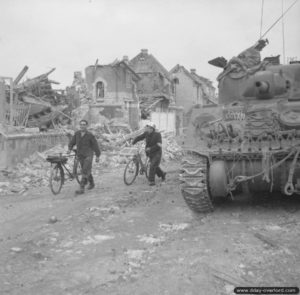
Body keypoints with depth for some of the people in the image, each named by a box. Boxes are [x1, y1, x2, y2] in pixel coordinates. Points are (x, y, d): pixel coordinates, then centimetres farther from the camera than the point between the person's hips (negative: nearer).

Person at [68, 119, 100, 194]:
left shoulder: (90, 135, -10)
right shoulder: (77, 133, 1)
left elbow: (95, 145, -3)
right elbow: (72, 141, 10)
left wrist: (97, 156, -1)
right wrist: (69, 149, -8)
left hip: (88, 155, -5)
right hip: (80, 155, 5)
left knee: (85, 172, -13)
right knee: (87, 171, 17)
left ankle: (81, 188, -14)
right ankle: (91, 183, 39)